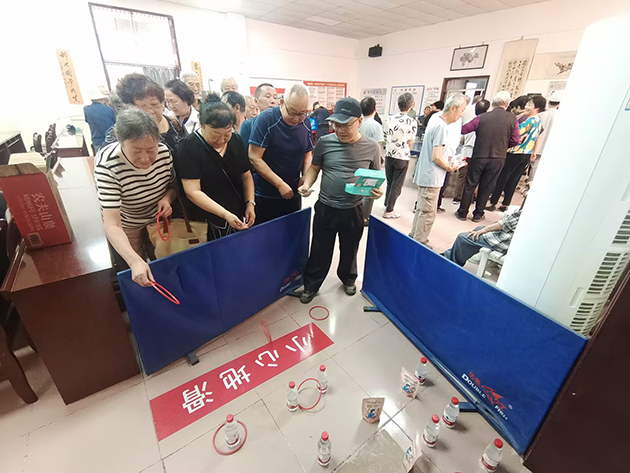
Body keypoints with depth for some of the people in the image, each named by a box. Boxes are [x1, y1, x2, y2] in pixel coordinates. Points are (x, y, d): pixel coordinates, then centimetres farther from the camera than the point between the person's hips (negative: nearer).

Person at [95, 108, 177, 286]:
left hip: (158, 219, 4)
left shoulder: (164, 151, -21)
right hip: (126, 227, -3)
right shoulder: (107, 166, -34)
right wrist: (135, 261, -52)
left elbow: (173, 184, -1)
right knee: (135, 280, 13)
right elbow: (112, 226, -38)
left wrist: (167, 198, -24)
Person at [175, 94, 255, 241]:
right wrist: (225, 214, -26)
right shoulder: (189, 147, -13)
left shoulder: (236, 141, 3)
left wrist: (250, 203, -5)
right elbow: (193, 192, -18)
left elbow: (246, 176, 9)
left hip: (240, 218, 5)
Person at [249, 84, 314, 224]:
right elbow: (254, 157, -16)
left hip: (293, 194, 4)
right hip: (265, 195, -4)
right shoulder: (265, 119, -15)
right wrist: (280, 184, -19)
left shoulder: (306, 122, 0)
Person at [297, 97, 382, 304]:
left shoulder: (371, 147, -6)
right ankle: (311, 285, 34)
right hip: (325, 208, 0)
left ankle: (348, 279, 48)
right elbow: (314, 167, 6)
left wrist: (377, 189, -17)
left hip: (354, 211, 1)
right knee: (320, 251, 13)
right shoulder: (325, 142, -6)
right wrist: (307, 184, -13)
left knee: (349, 250, 21)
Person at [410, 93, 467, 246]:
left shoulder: (435, 121, 12)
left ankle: (415, 237, 31)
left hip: (425, 175, 10)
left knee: (421, 209, 19)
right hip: (431, 178, -10)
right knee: (428, 213, -1)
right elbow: (436, 157, -22)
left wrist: (448, 156, 13)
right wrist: (450, 168, -6)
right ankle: (419, 243, 9)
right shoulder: (441, 126, -18)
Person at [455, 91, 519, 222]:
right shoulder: (512, 119, -5)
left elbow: (463, 130, -5)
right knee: (486, 187, 11)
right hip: (498, 158, 1)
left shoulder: (482, 117, -7)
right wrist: (502, 145, 16)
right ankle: (478, 214, 20)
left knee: (470, 185, 10)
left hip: (479, 156, -1)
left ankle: (462, 212, 16)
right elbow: (515, 140, -2)